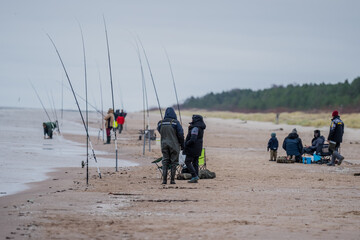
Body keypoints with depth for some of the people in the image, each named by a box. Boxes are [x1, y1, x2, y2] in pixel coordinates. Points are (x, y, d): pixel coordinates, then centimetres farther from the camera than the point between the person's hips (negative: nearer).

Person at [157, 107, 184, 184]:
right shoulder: (175, 123, -10)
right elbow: (180, 135, -8)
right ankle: (172, 180, 2)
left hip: (164, 145, 3)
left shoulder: (160, 123, 1)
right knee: (173, 162, 4)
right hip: (174, 145, -3)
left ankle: (164, 179, 0)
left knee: (165, 162, 8)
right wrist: (182, 145, 1)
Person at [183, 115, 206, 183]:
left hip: (193, 148, -9)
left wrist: (186, 144, -13)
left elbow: (193, 139, -26)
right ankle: (195, 178, 9)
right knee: (195, 163, 10)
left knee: (187, 162, -4)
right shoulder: (200, 128, 13)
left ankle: (194, 176, -13)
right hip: (198, 149, 9)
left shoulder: (195, 128, -19)